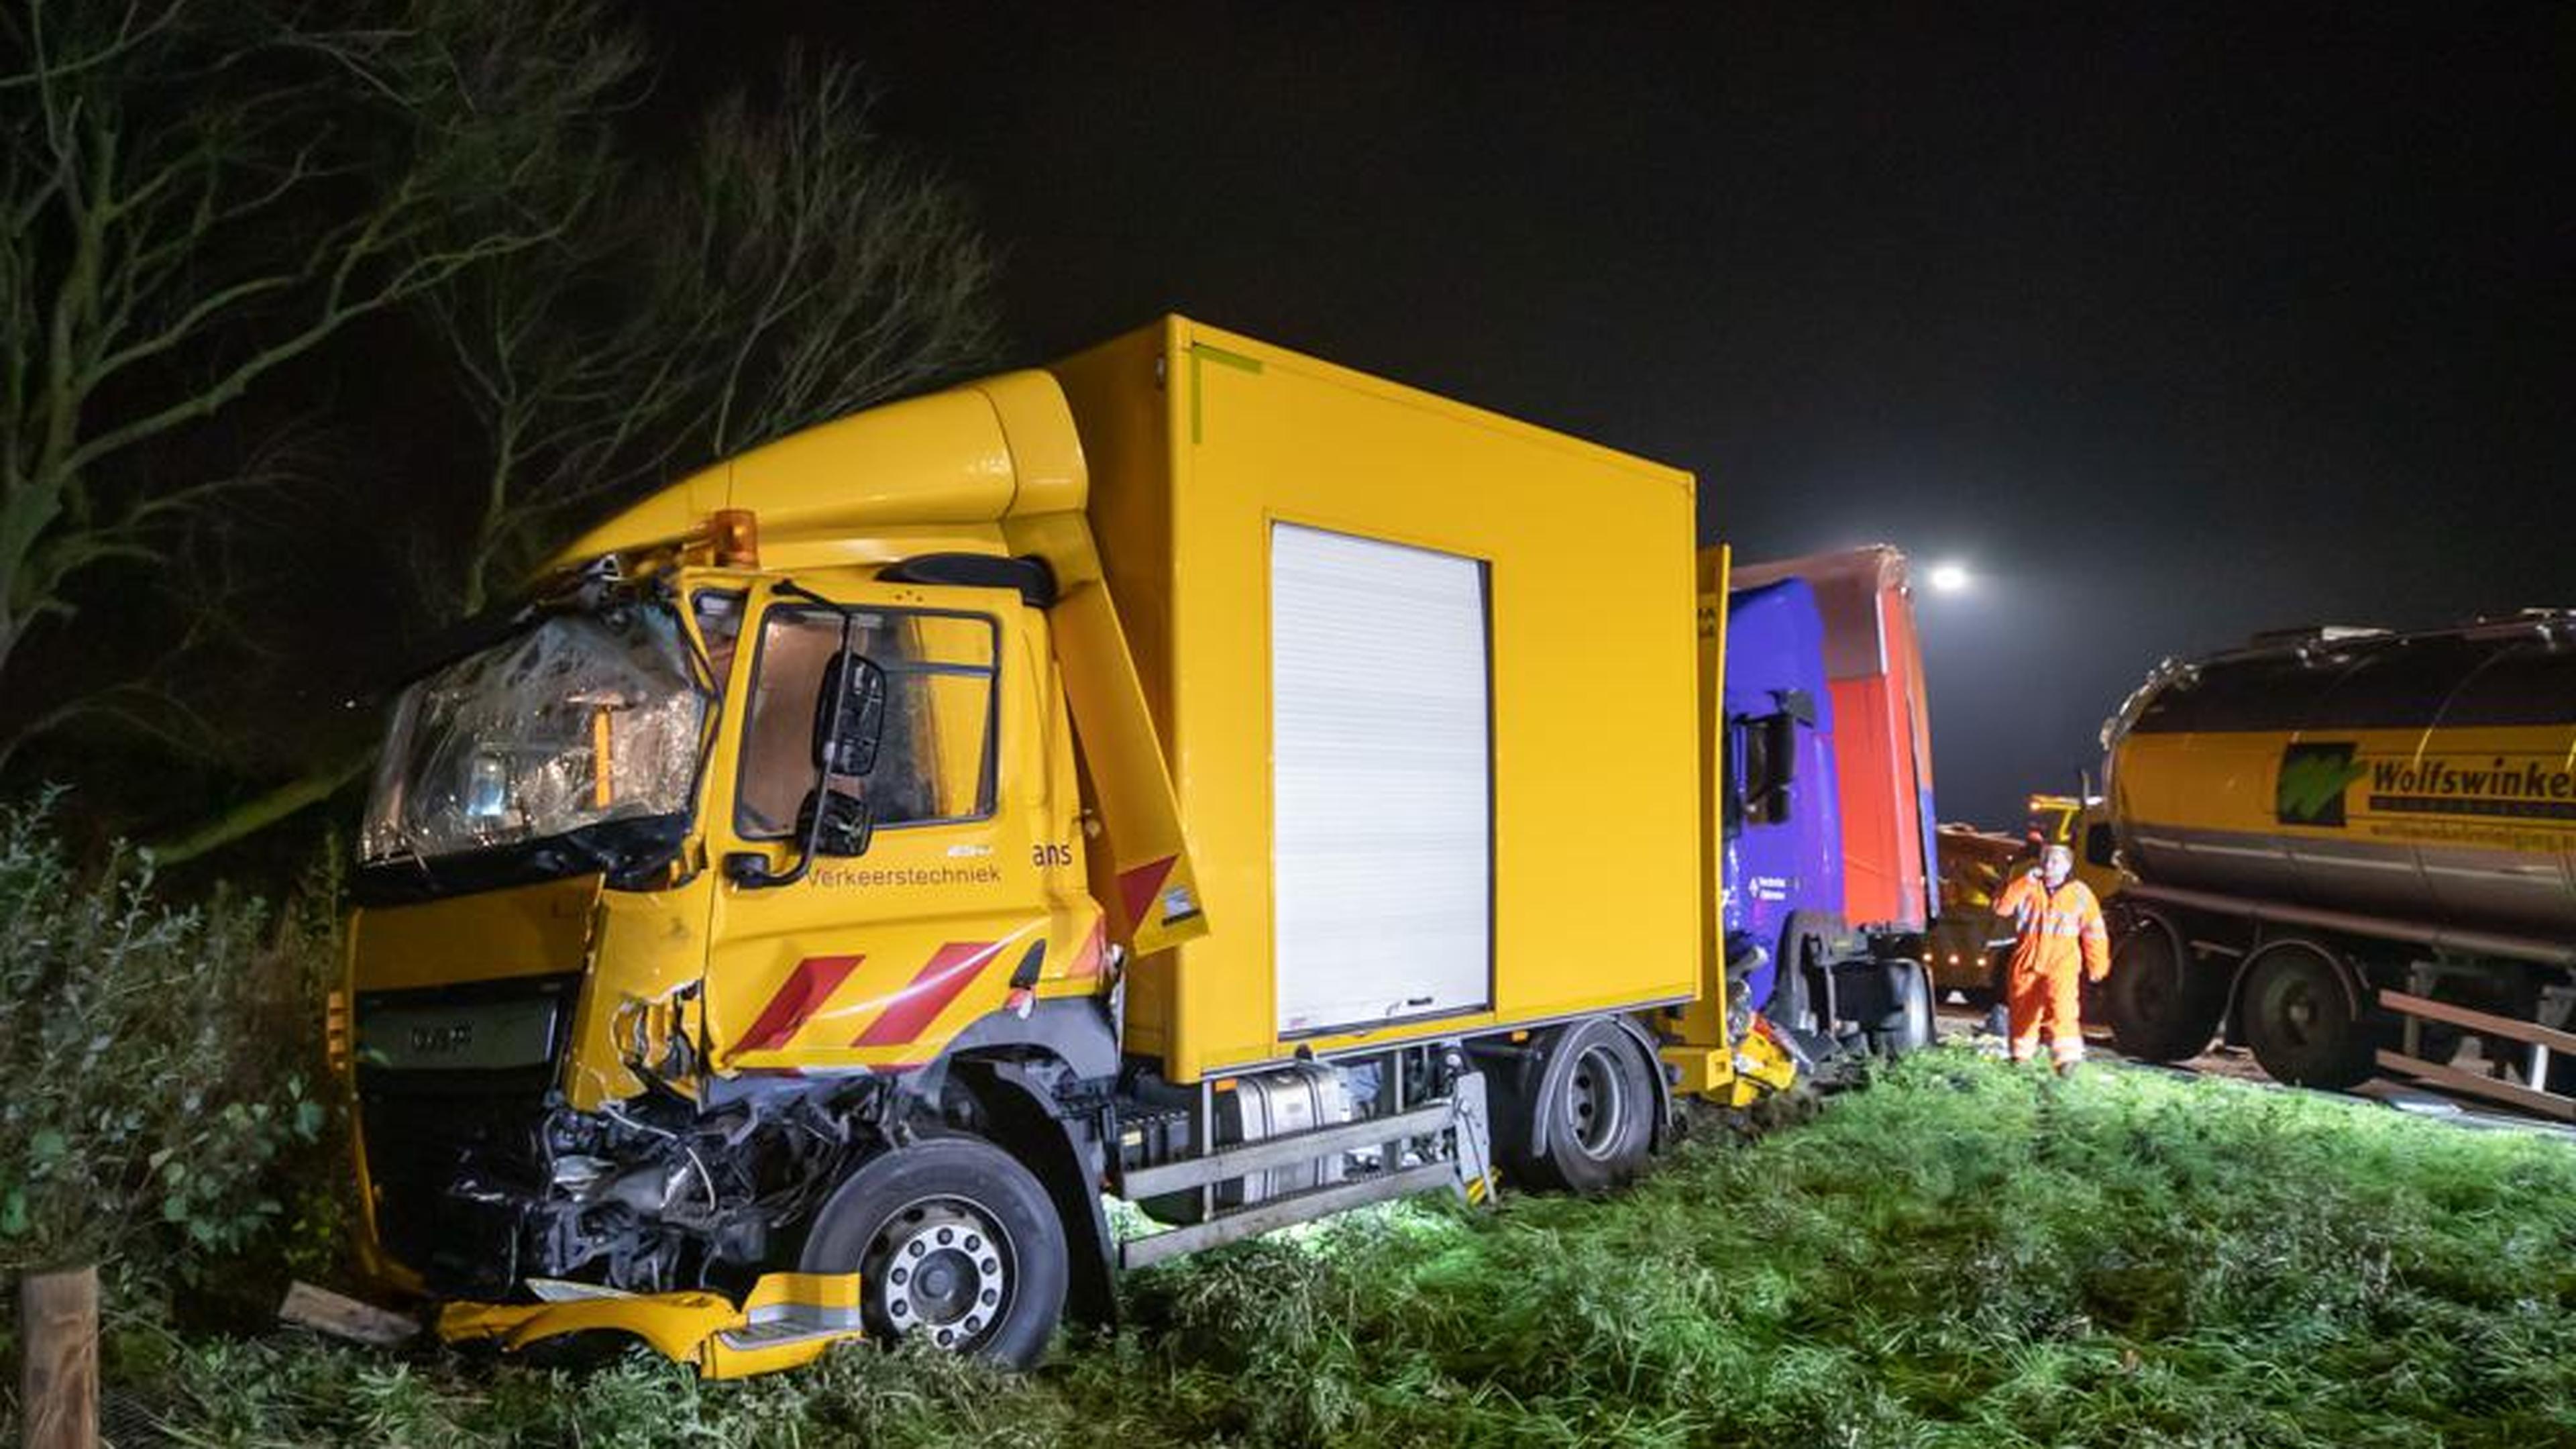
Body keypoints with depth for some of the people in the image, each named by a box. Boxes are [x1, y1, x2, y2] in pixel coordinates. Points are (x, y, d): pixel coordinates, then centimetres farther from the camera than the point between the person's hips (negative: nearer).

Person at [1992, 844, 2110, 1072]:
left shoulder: (2080, 894, 4)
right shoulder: (2029, 889, 6)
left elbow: (2094, 932, 9)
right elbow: (2001, 907, -9)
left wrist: (2097, 966, 10)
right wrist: (2024, 883, -16)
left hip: (2061, 962, -2)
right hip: (2026, 961, 3)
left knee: (2061, 1005, -22)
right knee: (2023, 1009, 10)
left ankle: (2067, 1054, -27)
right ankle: (2021, 1055, 28)